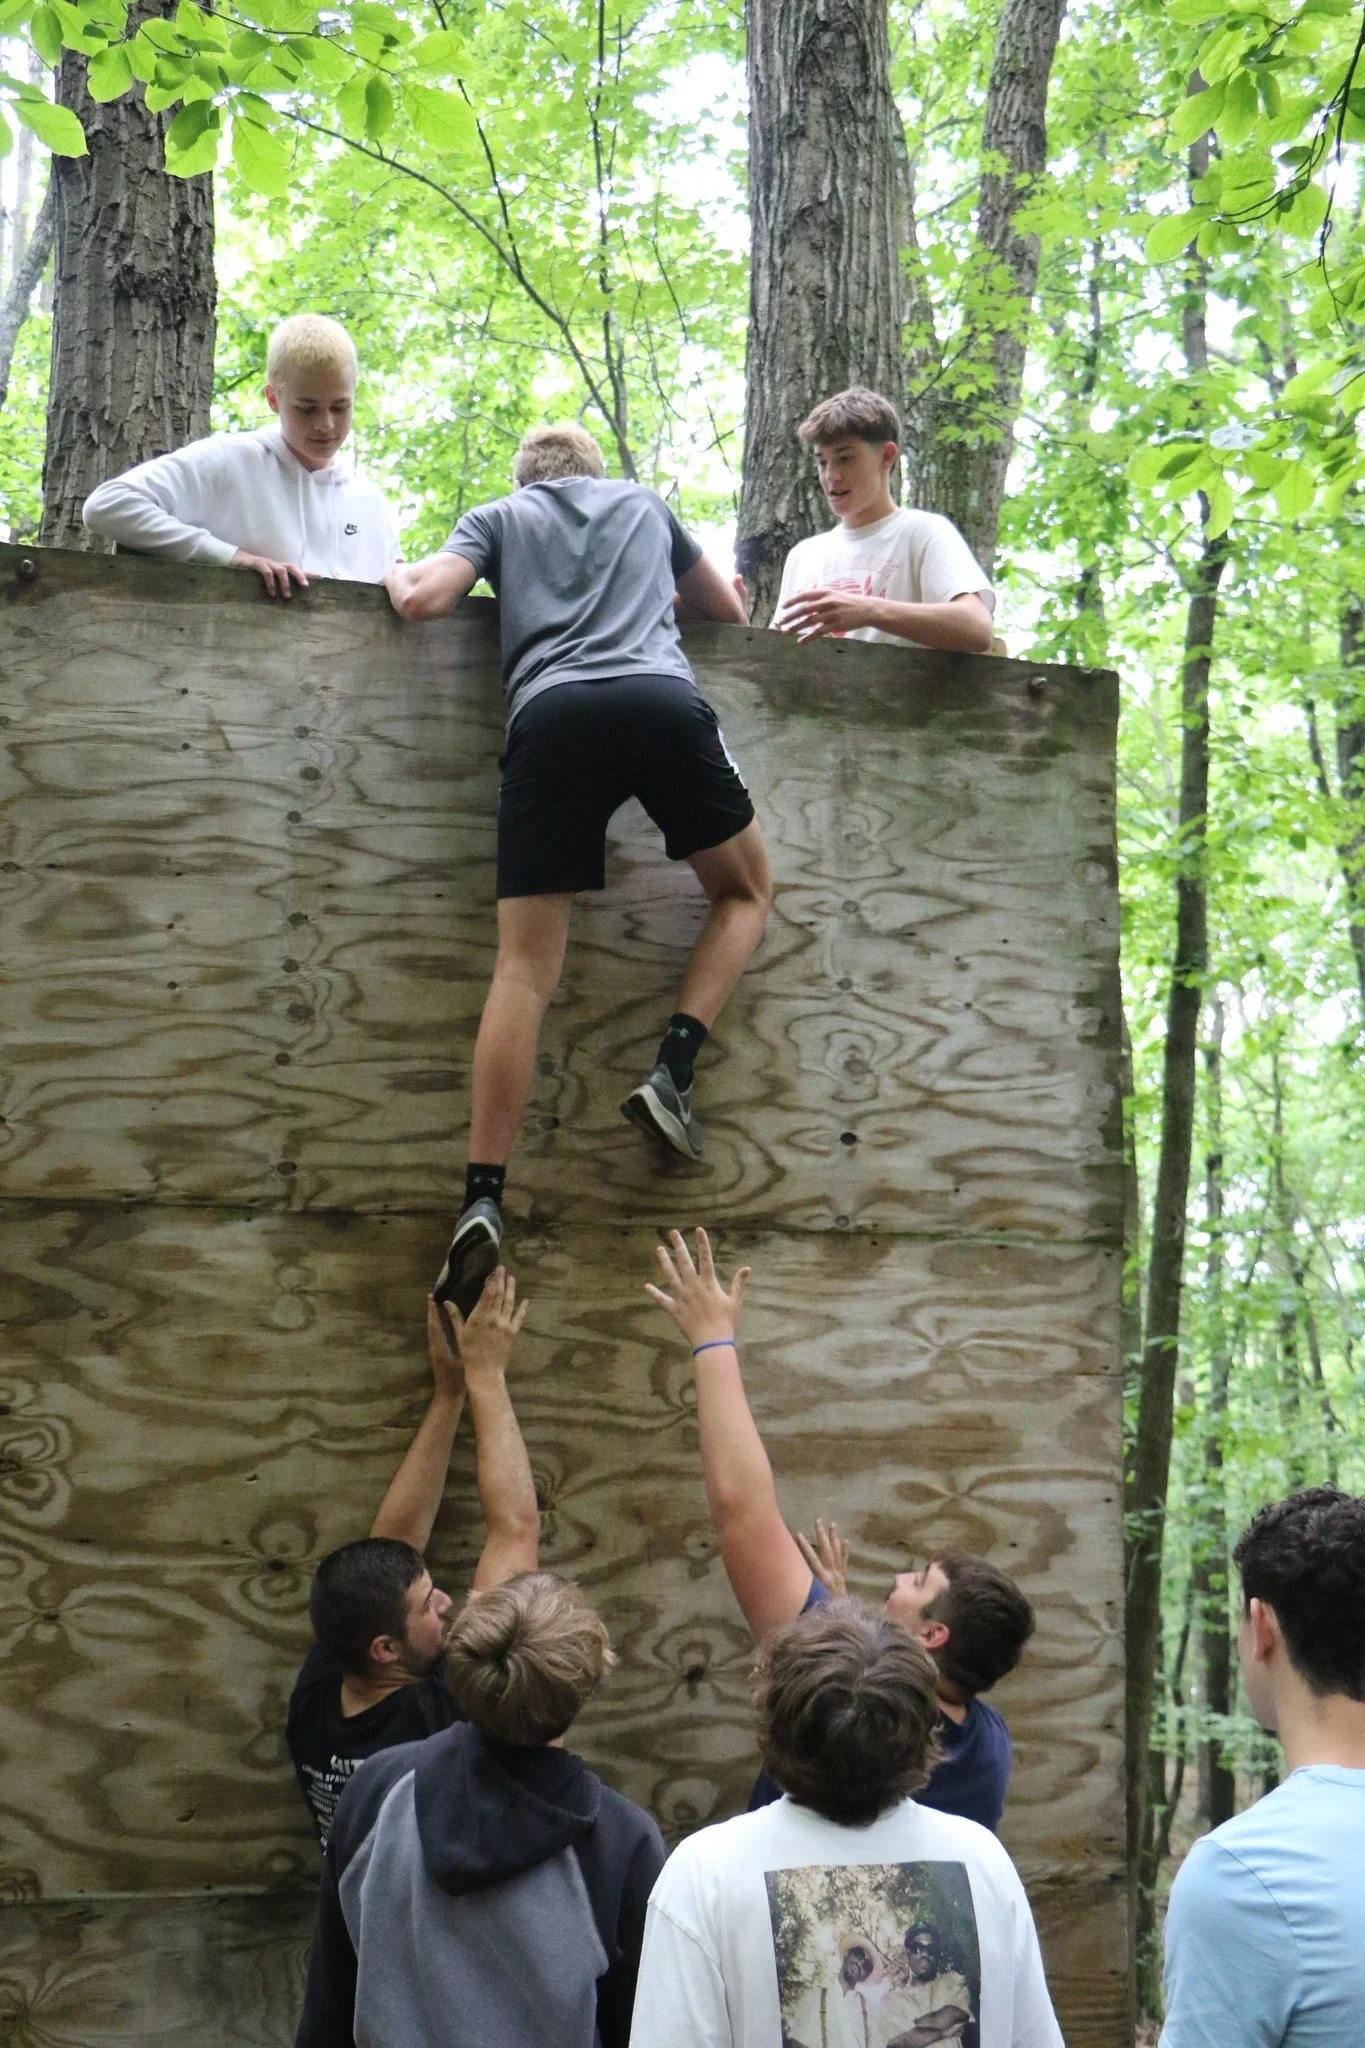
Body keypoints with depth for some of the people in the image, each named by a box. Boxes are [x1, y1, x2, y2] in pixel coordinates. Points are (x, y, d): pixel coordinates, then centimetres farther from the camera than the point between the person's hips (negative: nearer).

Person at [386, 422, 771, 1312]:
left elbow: (424, 600, 12)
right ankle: (674, 1071, 0)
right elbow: (730, 609, 43)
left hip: (551, 713, 0)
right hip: (664, 701, 0)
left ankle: (484, 1202, -16)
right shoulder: (647, 504, 33)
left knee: (526, 966, -5)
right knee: (745, 889, 22)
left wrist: (398, 572, 35)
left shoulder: (498, 516, 27)